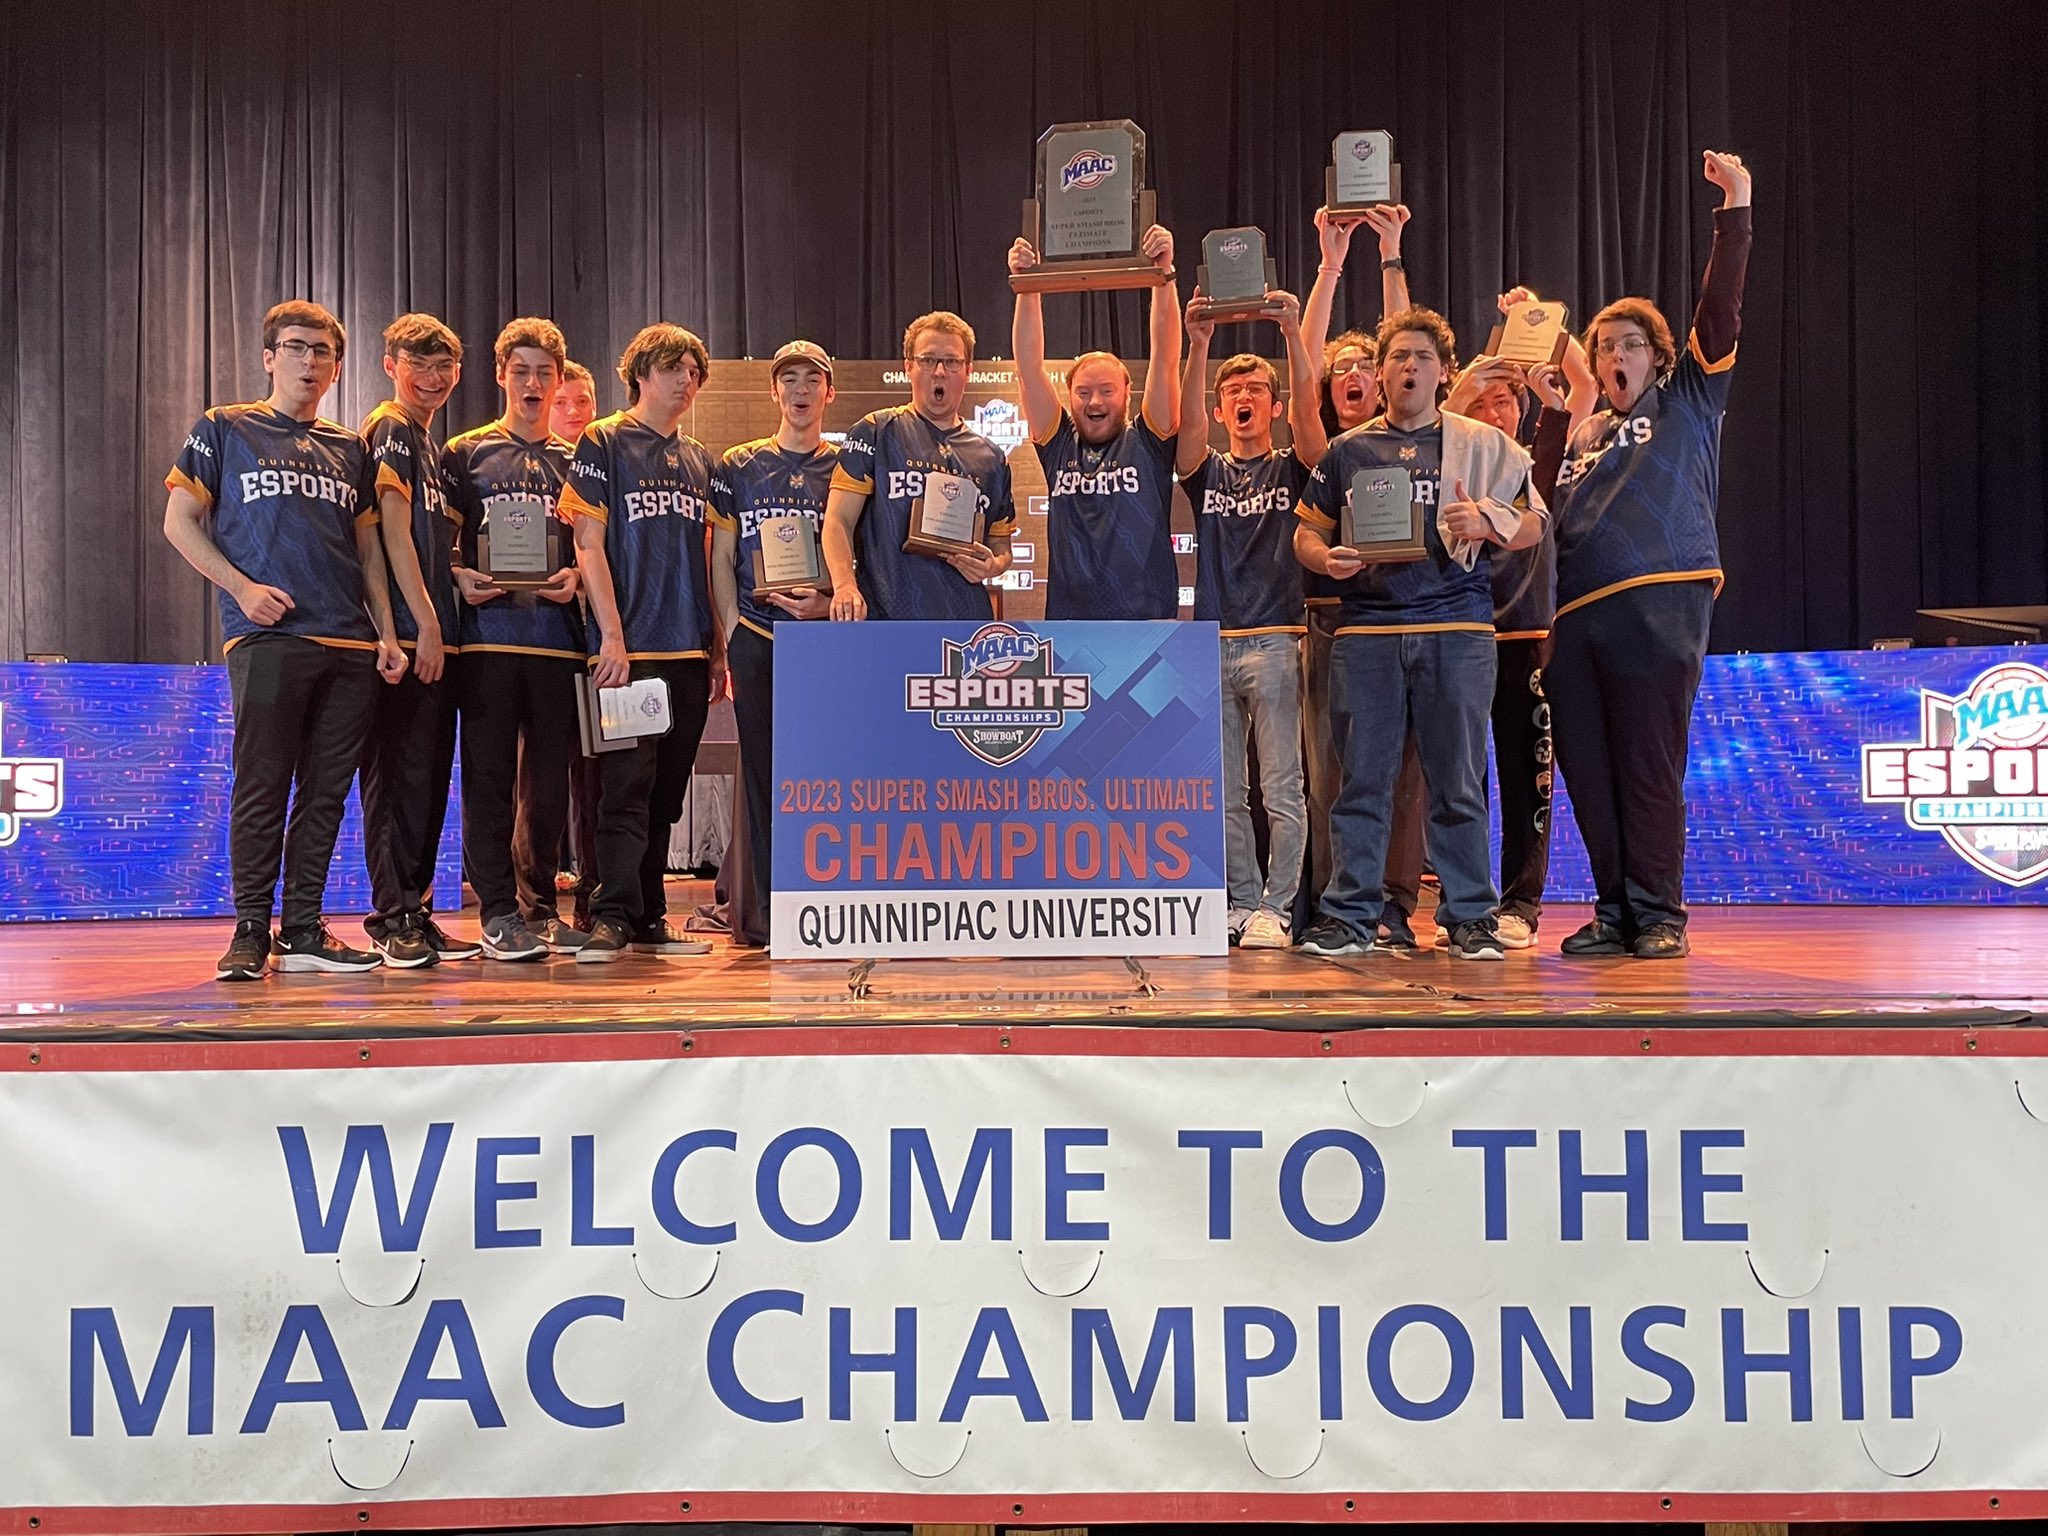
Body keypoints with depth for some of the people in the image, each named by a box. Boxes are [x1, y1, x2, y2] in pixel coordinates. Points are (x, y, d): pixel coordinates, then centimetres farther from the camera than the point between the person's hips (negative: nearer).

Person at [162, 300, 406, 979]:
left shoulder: (350, 449, 19)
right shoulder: (224, 430, 9)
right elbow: (179, 523, 5)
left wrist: (386, 633, 8)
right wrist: (242, 587, -9)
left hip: (351, 645, 4)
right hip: (266, 639, -4)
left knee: (326, 792, 4)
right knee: (261, 787, -4)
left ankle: (303, 930, 12)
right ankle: (250, 931, 4)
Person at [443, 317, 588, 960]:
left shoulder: (572, 461, 16)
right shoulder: (464, 453, 10)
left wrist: (574, 577, -7)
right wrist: (459, 576, -12)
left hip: (557, 636, 2)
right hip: (487, 634, -2)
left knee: (549, 779, 5)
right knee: (490, 775, -3)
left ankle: (539, 906, 16)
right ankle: (499, 912, 3)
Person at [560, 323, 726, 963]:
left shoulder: (699, 459, 18)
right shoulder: (603, 443, 2)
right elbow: (588, 544, -5)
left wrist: (718, 649, 13)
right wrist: (612, 636, -14)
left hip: (690, 651, 5)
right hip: (630, 649, -5)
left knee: (665, 794, 8)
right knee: (626, 786, -9)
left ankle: (649, 920, 15)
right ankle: (612, 917, -7)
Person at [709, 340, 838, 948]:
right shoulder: (738, 466, 13)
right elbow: (721, 558, 12)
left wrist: (831, 603, -10)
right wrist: (731, 630, 0)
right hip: (757, 638, 1)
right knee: (762, 772, 2)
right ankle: (761, 914, 6)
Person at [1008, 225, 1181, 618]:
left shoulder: (1148, 442, 9)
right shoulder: (1059, 445, 14)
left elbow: (1166, 359, 2)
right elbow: (1028, 366, 10)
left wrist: (1164, 275, -6)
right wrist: (1027, 289, 1)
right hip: (1067, 622, 2)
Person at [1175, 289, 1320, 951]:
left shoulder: (1292, 468, 9)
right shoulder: (1206, 472, 14)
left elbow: (1308, 410, -10)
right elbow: (1188, 423, -6)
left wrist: (1293, 333, -22)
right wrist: (1198, 346, -19)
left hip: (1275, 641, -3)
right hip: (1213, 643, 3)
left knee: (1281, 790, -4)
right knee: (1226, 794, 6)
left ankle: (1277, 907, 1)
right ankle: (1243, 903, 14)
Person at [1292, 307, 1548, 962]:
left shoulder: (1483, 444, 13)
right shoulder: (1348, 450, 15)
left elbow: (1533, 526, 12)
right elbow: (1306, 530, 17)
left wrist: (1487, 522, -9)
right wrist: (1326, 559, -5)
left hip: (1458, 627, -1)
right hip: (1366, 628, 1)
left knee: (1458, 780, 0)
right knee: (1362, 777, 0)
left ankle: (1470, 917, 8)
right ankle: (1349, 915, 7)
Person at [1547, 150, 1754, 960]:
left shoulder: (1687, 402, 14)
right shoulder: (1580, 435, 25)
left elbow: (1721, 307, 3)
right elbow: (1554, 521, 18)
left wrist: (1735, 207, -2)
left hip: (1657, 604, -5)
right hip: (1577, 614, 5)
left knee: (1649, 763, -6)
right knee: (1587, 769, 3)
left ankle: (1659, 913, 3)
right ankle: (1614, 913, 12)